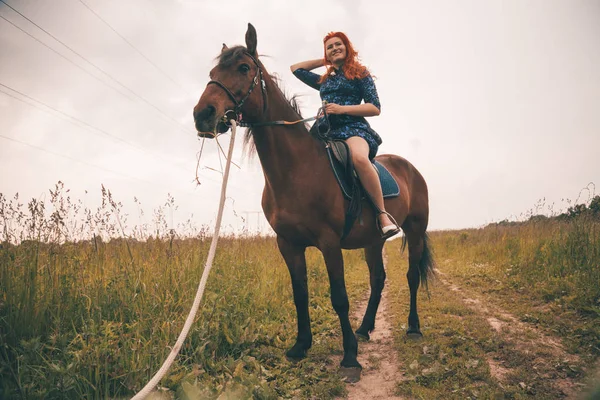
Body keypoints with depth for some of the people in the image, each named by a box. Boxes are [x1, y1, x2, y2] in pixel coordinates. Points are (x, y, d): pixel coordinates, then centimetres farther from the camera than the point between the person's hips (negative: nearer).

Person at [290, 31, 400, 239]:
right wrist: (323, 61, 33)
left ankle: (383, 214, -30)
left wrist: (342, 109, -9)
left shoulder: (360, 73, 13)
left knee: (359, 158, -40)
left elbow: (375, 108, 2)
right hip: (325, 131, 6)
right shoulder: (324, 81, 28)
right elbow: (295, 69, 39)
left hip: (353, 128, -6)